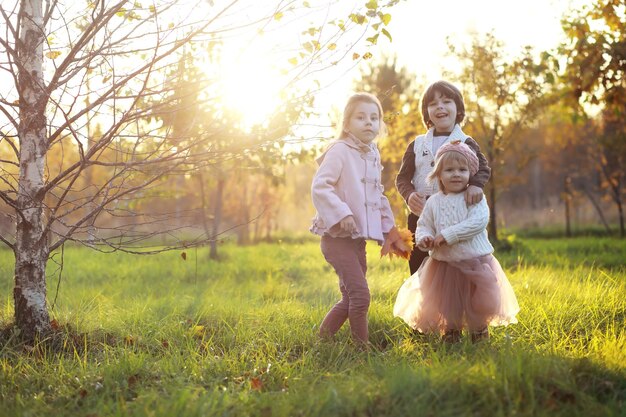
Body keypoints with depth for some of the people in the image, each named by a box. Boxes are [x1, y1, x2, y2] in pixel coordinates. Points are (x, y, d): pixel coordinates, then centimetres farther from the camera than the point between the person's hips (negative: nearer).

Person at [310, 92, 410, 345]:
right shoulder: (340, 151, -12)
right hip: (337, 237, -8)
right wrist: (341, 213, -28)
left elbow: (378, 198, 23)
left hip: (359, 238, 8)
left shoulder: (373, 156, 13)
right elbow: (319, 186, -21)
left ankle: (322, 339, 27)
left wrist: (389, 231, 21)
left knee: (350, 299, 13)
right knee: (360, 295, -13)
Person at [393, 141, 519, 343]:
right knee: (447, 306, 15)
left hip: (475, 261, -3)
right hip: (444, 263, 3)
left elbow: (478, 222, -22)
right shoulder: (434, 202, 2)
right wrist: (424, 238, -17)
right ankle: (451, 333, 38)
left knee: (478, 305, 7)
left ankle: (479, 334, 30)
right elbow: (423, 225, 7)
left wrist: (448, 235, -25)